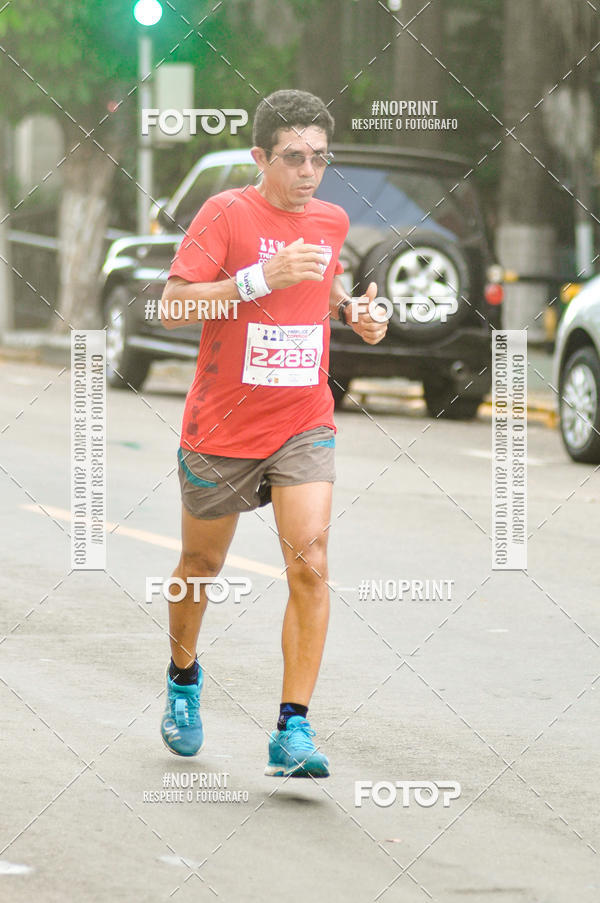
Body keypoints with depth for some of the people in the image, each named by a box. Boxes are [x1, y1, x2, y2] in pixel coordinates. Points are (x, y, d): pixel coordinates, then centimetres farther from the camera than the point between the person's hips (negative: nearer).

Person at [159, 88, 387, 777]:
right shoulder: (226, 213, -10)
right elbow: (172, 307, -18)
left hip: (304, 423, 2)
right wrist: (262, 277, -27)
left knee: (309, 561, -15)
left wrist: (350, 310, 5)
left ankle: (293, 731, -15)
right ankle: (183, 677, 43)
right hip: (221, 426, -2)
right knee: (202, 564, 14)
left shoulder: (331, 221, 6)